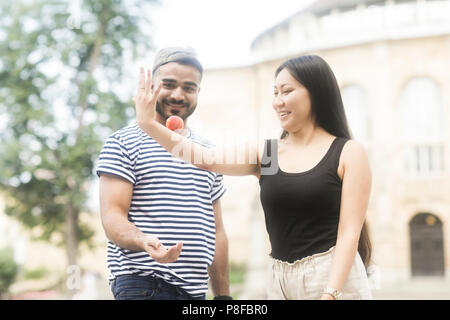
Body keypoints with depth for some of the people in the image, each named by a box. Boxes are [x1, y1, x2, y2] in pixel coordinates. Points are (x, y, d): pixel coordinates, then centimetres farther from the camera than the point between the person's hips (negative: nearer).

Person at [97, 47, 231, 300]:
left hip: (196, 289, 6)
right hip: (143, 285, -5)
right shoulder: (124, 143, 0)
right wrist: (144, 241, -30)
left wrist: (224, 295, 14)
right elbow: (112, 216, -10)